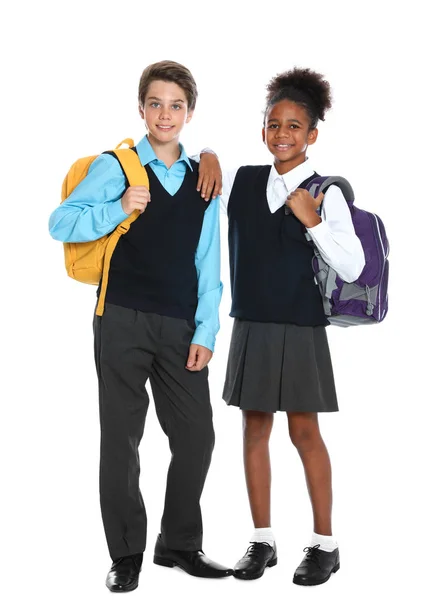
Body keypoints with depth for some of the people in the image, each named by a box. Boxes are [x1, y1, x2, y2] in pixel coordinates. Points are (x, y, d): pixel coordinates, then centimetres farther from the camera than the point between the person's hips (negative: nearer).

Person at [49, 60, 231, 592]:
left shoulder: (203, 180, 10)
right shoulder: (115, 167, 1)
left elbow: (208, 264, 8)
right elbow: (61, 223, -7)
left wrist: (204, 332, 1)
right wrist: (119, 209, -20)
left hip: (181, 327, 3)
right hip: (123, 321, -3)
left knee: (196, 436, 3)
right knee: (121, 438, 3)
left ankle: (179, 545, 22)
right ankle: (126, 555, 15)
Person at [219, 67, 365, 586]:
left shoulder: (326, 194, -6)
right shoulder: (240, 182, 4)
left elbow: (352, 268, -10)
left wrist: (313, 222, -19)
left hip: (300, 329, -4)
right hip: (250, 326, 4)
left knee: (304, 432, 2)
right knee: (255, 428, 8)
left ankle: (325, 543, 15)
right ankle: (262, 540, 19)